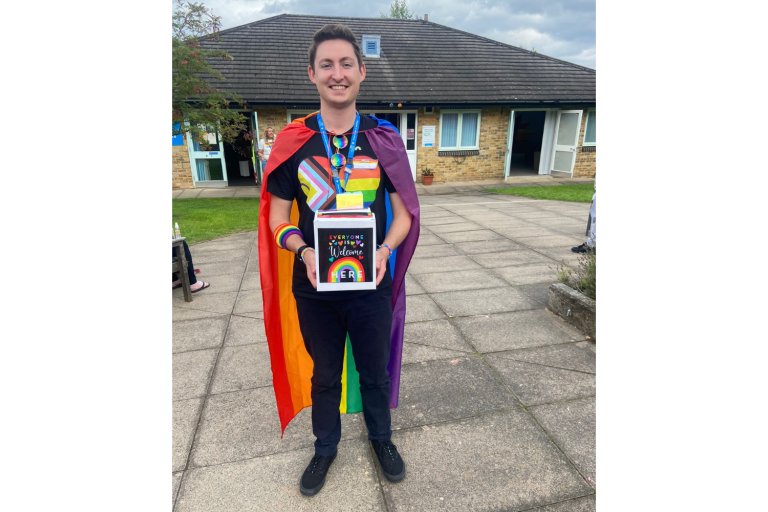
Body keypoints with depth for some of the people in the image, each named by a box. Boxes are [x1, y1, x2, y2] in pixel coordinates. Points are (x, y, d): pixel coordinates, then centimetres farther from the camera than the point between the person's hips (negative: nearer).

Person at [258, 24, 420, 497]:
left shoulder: (384, 139, -2)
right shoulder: (292, 142, -2)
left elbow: (403, 212, 0)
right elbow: (278, 217, 0)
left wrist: (384, 250, -20)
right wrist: (304, 251, -20)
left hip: (372, 284, 0)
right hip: (313, 285, 1)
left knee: (375, 371, 19)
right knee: (324, 374, 20)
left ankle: (381, 437, 49)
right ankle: (326, 446, 47)